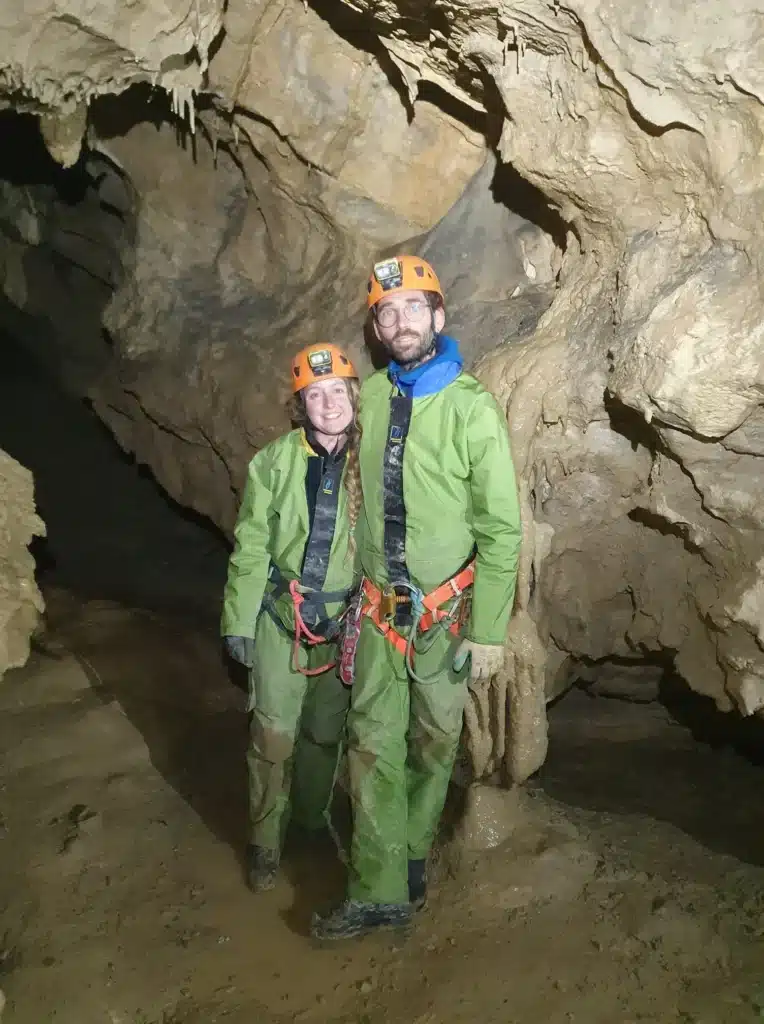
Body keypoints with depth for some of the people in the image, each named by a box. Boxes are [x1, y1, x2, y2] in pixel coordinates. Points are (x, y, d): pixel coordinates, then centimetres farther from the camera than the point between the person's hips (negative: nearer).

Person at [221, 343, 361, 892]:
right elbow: (251, 547, -4)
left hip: (345, 620, 1)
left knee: (327, 730, 15)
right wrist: (239, 620, -4)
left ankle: (313, 818, 39)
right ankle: (266, 841, 20)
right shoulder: (274, 462, -8)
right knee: (274, 732, 1)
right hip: (281, 618, -1)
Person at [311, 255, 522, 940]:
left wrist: (489, 630, -11)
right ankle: (381, 892, 14)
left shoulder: (472, 408, -12)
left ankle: (414, 853, 34)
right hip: (380, 607, 3)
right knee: (374, 744, 4)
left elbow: (501, 527, -11)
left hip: (447, 610, -3)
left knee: (434, 743, 13)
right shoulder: (369, 397, 0)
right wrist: (361, 584, 14)